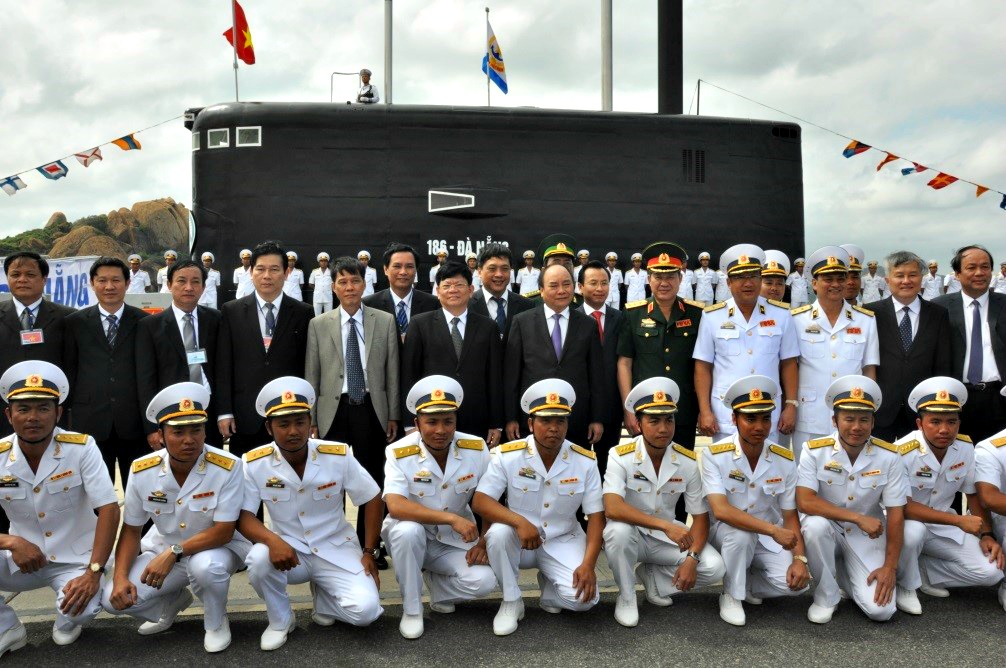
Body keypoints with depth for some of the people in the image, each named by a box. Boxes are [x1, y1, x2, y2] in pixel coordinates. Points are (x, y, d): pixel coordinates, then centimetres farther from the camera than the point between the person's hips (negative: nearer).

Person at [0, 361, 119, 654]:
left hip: (75, 560, -2)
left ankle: (67, 622, 11)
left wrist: (93, 572, -25)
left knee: (83, 608, -31)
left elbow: (108, 510, -18)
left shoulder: (81, 447, -15)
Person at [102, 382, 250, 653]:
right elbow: (131, 529, -1)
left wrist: (173, 554, -33)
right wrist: (120, 577, -15)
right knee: (114, 598, -14)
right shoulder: (142, 471, -12)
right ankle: (175, 600, 18)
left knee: (206, 566, -37)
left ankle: (216, 622, -3)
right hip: (163, 548, 4)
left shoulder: (227, 467, -24)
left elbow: (224, 531, -23)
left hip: (216, 548, -4)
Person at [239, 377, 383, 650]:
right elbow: (243, 516, -12)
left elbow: (371, 500, -4)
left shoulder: (339, 456, -13)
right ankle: (280, 620, -3)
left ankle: (323, 597, 16)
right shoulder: (253, 464, -13)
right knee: (259, 559, -34)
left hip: (336, 549, 0)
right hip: (288, 549, 0)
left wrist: (369, 553, -6)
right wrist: (272, 540, -32)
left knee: (365, 610, -21)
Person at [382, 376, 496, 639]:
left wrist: (484, 541, -10)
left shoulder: (476, 449, -11)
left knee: (484, 581, -23)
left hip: (456, 542, 2)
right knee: (407, 530, -35)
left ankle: (435, 582, 12)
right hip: (412, 538, -2)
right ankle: (411, 610, -12)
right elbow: (395, 506, -33)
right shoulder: (399, 453, -19)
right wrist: (452, 518, -40)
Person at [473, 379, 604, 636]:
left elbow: (596, 516, -6)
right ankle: (511, 601, -8)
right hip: (519, 542, -1)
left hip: (563, 541, 1)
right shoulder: (507, 455, -12)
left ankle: (548, 584, 15)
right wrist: (519, 522, -34)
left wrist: (588, 564, -19)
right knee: (498, 533, -34)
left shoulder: (585, 461, -8)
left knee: (583, 598, -22)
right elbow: (480, 502, -17)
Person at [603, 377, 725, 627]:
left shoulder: (689, 462, -9)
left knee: (714, 567, -19)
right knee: (618, 530, -37)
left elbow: (700, 516, -4)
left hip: (668, 538, 3)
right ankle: (626, 597, -9)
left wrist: (691, 558, -21)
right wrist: (666, 525, -41)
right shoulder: (621, 456, -19)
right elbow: (612, 508, -33)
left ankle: (652, 576, 9)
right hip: (631, 534, -3)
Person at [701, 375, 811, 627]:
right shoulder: (715, 455, -19)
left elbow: (790, 516, -2)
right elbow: (720, 510, -30)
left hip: (768, 539, 3)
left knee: (795, 582, -22)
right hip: (725, 534, -3)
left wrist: (800, 558, -16)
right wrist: (773, 530, -34)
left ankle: (748, 584, 9)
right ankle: (731, 595, -9)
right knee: (740, 533, -36)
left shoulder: (784, 459, -7)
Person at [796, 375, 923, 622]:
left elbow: (895, 514, -9)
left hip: (868, 536, 1)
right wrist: (858, 518, -28)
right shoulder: (814, 451, -15)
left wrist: (890, 567, -12)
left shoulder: (889, 456, -11)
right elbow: (805, 501, -24)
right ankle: (827, 595, -10)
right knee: (815, 525, -36)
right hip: (828, 531, -1)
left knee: (881, 610, -19)